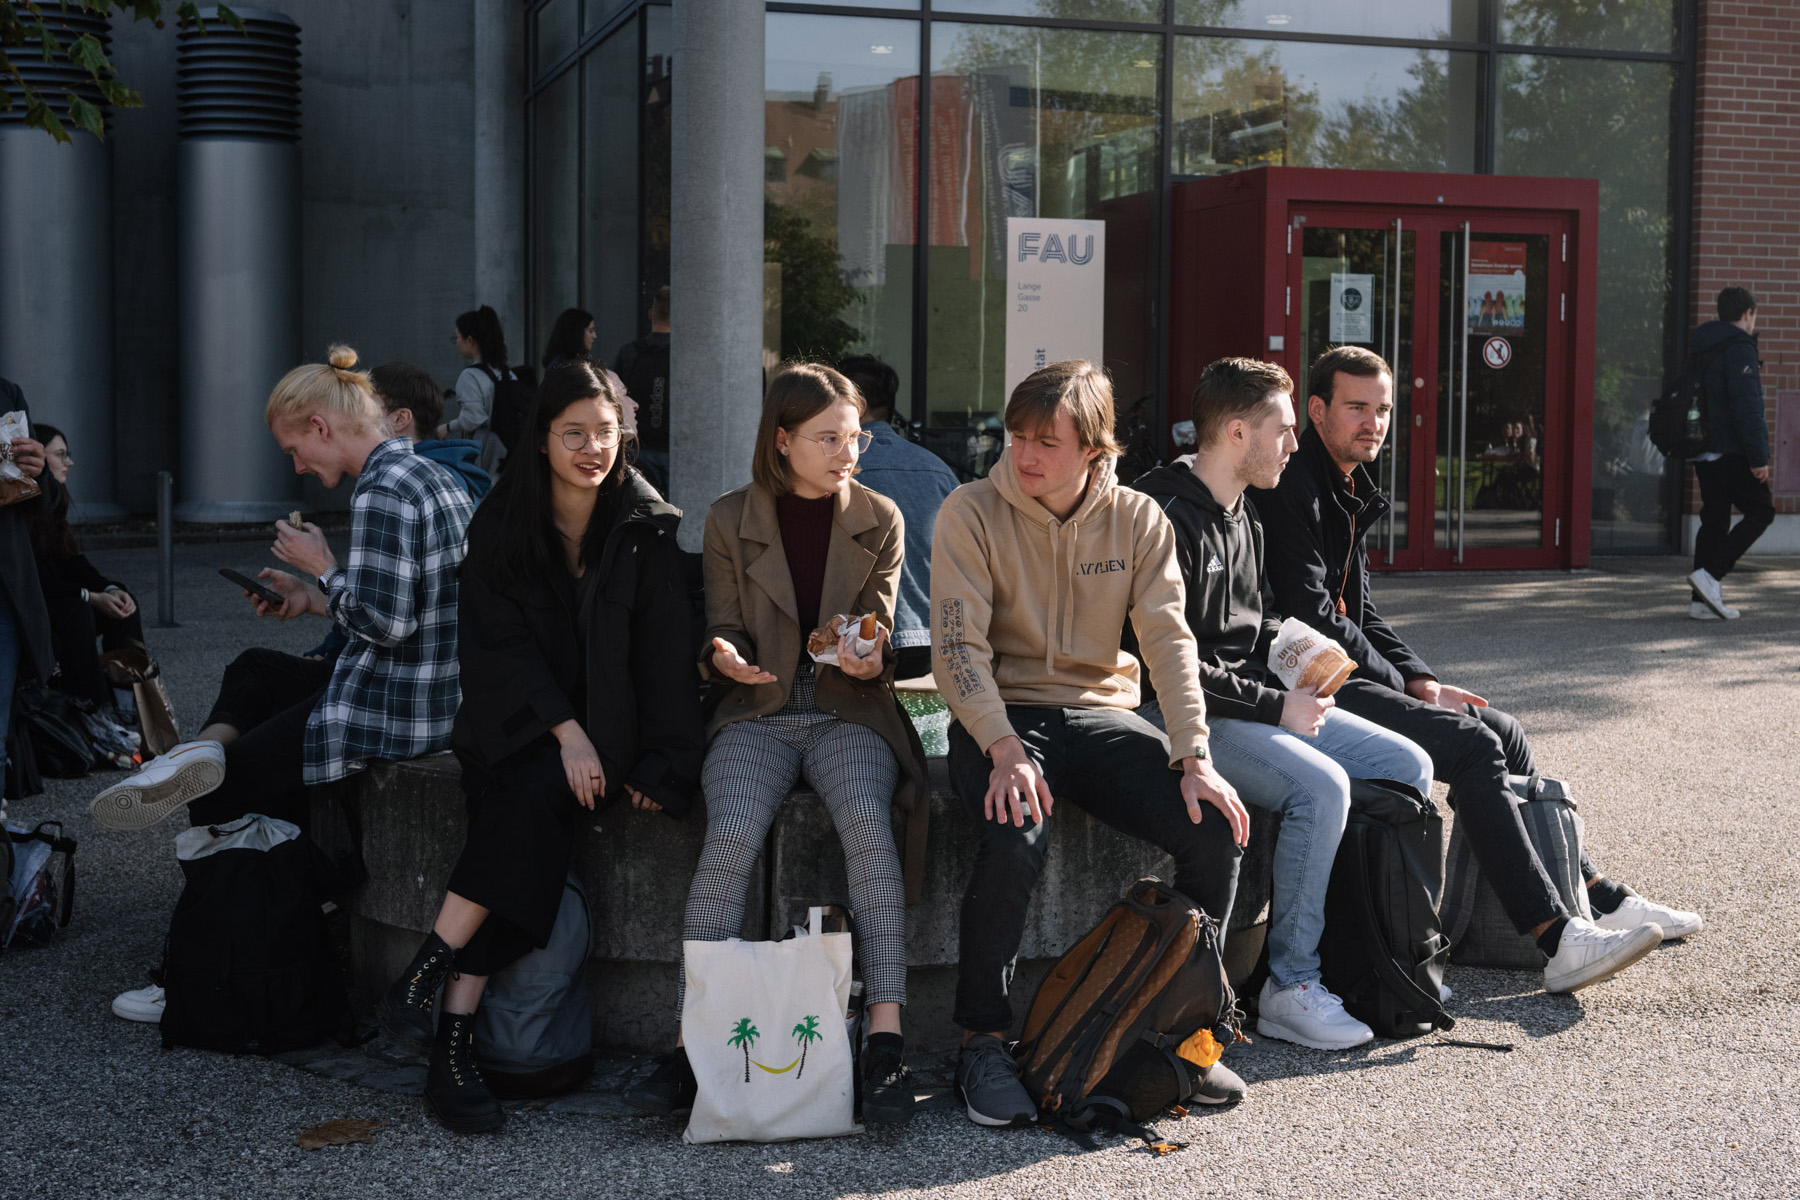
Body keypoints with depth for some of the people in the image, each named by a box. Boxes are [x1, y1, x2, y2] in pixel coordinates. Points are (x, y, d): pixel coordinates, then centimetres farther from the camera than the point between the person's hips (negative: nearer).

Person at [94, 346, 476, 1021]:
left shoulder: (382, 492, -19)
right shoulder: (434, 478, 11)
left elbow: (386, 622, -25)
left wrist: (322, 569, -10)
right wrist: (314, 599, 12)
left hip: (389, 713, -10)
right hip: (434, 700, 10)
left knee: (226, 792, 9)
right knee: (252, 670, 28)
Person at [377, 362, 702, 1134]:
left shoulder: (646, 528, 3)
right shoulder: (502, 524, 3)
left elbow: (665, 654, 0)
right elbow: (498, 643, -4)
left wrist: (661, 765, -10)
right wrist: (564, 730, -17)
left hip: (604, 729, 0)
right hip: (516, 721, 0)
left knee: (533, 793, -31)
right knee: (526, 799, -31)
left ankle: (426, 975, -27)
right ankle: (453, 1040, -29)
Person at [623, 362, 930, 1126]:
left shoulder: (880, 521, 8)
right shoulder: (730, 520, 6)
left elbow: (878, 641, 7)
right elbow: (723, 631, 7)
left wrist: (870, 661, -18)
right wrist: (724, 657, -17)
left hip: (848, 711, 0)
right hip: (758, 714, 0)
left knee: (868, 824, -31)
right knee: (732, 832, -30)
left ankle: (886, 1041, -31)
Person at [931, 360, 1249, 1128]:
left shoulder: (1137, 520, 4)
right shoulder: (972, 513, -4)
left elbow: (1169, 639, -3)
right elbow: (958, 646, -11)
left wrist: (1193, 755, -17)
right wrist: (1005, 750, -26)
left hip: (1100, 713, 3)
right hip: (999, 716, -3)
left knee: (1214, 826, -20)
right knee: (1015, 840, -34)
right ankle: (982, 1042, -13)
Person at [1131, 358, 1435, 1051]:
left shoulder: (1244, 520, 17)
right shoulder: (1167, 519, -16)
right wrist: (1275, 707, -18)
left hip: (1256, 701, 10)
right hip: (1181, 712, -10)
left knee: (1409, 766, 0)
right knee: (1321, 785, -30)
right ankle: (1290, 989, -20)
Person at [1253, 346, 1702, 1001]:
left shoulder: (1350, 492, 18)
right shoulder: (1293, 490, -14)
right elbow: (1312, 617, -19)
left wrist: (1420, 680, 7)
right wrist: (1402, 684, -7)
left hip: (1350, 676, 10)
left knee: (1501, 730, 6)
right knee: (1472, 745, -19)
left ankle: (1599, 897, 10)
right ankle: (1558, 941, -21)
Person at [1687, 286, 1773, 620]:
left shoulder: (1700, 351, 17)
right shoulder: (1739, 349, -11)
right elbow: (1746, 407, -19)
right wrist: (1759, 457, -18)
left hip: (1704, 451, 9)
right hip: (1731, 452, -9)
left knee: (1714, 521, 9)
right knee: (1760, 512, 0)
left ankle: (1702, 601, 7)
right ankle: (1710, 575, -11)